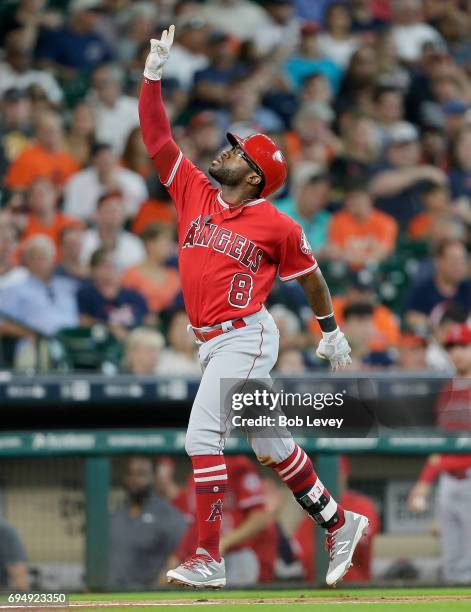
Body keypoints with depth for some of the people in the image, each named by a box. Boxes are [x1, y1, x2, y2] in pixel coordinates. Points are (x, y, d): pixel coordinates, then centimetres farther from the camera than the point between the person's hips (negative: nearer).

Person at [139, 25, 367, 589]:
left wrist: (331, 332, 18)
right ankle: (338, 524, 28)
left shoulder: (277, 226, -6)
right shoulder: (193, 192, 7)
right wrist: (154, 72, -1)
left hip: (245, 336, -6)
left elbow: (309, 273, 8)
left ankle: (209, 559, -17)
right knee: (267, 443, 14)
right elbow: (156, 136, 5)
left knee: (202, 437, -17)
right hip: (213, 344, 6)